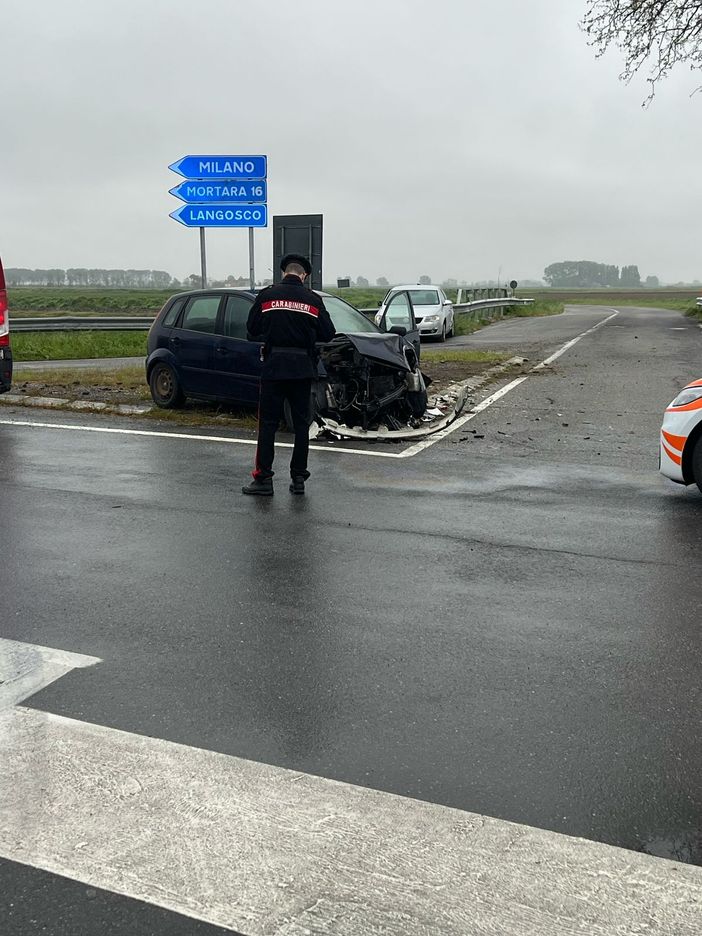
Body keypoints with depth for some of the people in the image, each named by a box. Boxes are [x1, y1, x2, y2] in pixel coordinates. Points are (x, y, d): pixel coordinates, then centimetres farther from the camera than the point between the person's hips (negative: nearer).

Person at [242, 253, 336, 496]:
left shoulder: (266, 296, -1)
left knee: (268, 423, 4)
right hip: (302, 367, 1)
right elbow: (328, 334, 2)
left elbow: (252, 330, 3)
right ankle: (298, 478, 10)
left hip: (274, 366, -1)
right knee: (301, 423, 9)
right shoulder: (313, 300, 1)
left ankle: (263, 478, 3)